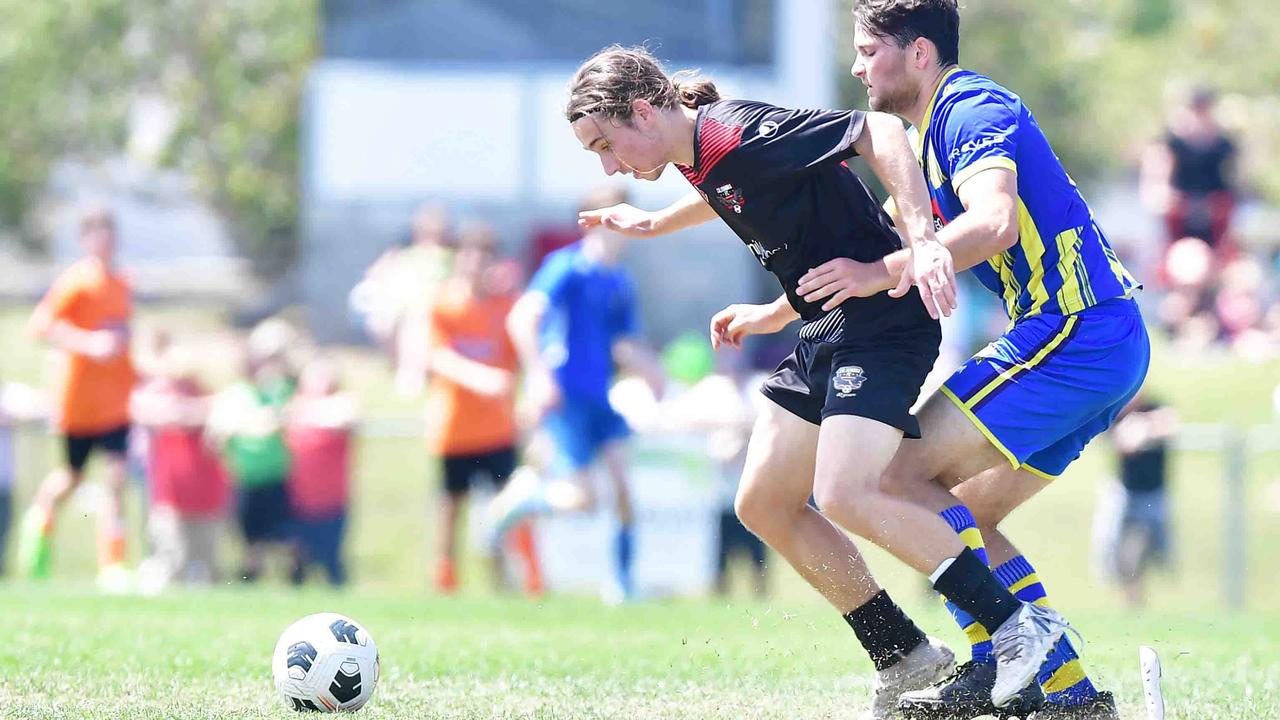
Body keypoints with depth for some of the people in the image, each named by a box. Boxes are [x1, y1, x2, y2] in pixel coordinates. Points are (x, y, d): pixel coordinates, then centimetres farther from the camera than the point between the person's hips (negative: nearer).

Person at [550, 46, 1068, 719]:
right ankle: (902, 657, 13)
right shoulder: (697, 160, 8)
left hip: (884, 320, -10)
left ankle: (1017, 624, -17)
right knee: (763, 504, 7)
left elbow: (879, 131, -26)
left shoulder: (737, 133, -21)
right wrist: (653, 222, 44)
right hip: (826, 332, 10)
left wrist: (922, 240, -34)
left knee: (844, 494, -24)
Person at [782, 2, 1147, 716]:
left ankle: (1000, 659, -13)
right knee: (962, 518, 12)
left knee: (903, 473, -11)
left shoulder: (971, 110, -10)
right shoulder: (933, 134, 22)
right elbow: (875, 256, 30)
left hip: (1072, 332, -10)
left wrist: (885, 272, -27)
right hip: (1107, 342, 10)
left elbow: (994, 223, -28)